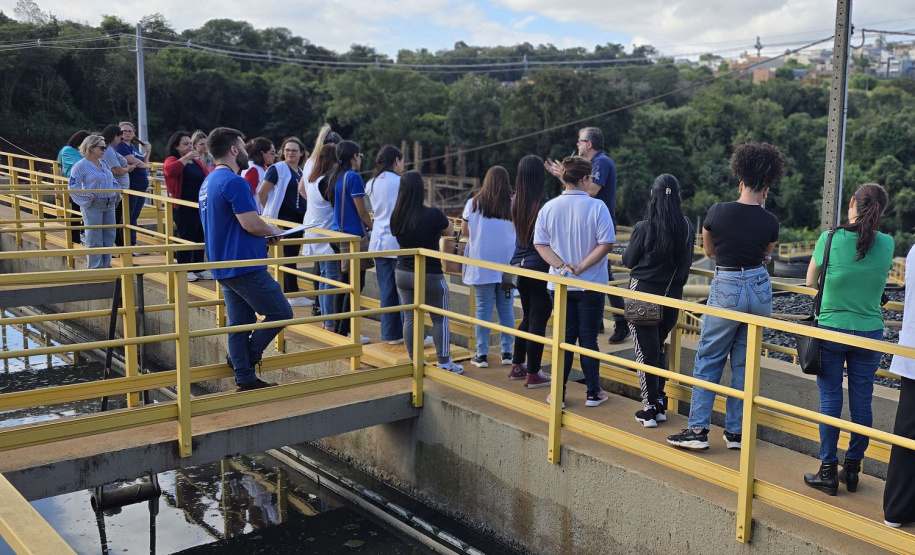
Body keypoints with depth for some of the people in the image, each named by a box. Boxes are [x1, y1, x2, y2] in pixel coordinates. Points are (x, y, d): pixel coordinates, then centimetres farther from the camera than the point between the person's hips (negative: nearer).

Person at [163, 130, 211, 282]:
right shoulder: (172, 161, -5)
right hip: (183, 208, -6)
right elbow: (170, 170, -29)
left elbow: (207, 177, 25)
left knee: (200, 238, 10)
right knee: (185, 238, -2)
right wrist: (186, 158, -25)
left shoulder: (198, 162, 15)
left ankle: (199, 269, 19)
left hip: (201, 206, 6)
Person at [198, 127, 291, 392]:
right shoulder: (234, 182, -17)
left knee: (240, 323, 12)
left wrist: (262, 236, 16)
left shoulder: (208, 183, 15)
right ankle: (243, 358, 5)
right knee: (281, 313, 1)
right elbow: (252, 224, -22)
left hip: (224, 267, 10)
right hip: (245, 266, -10)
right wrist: (272, 230, -1)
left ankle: (245, 379, 15)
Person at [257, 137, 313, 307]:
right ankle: (293, 295, -3)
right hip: (284, 219, -7)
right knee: (290, 255, -6)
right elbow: (262, 192, -12)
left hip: (299, 218, 7)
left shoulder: (301, 172, 14)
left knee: (292, 255, 10)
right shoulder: (278, 169, -8)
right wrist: (270, 211, -5)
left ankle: (287, 293, 18)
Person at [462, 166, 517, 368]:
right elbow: (517, 232, 2)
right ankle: (507, 352, 15)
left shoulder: (473, 204, -5)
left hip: (481, 266, -1)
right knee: (506, 308, 10)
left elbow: (464, 231, 4)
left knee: (483, 309, 4)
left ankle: (482, 354, 7)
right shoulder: (512, 206, -6)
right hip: (506, 266, 1)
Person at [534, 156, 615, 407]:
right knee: (588, 338, 7)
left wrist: (562, 266, -10)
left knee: (564, 337, 11)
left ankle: (558, 394, 13)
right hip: (591, 284, -3)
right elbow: (606, 243, -16)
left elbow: (540, 244, -4)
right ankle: (593, 393, 15)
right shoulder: (597, 207, -12)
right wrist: (581, 267, -12)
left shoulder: (549, 208, -2)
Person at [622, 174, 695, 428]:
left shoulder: (643, 228, -15)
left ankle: (651, 408, 7)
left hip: (643, 293, -4)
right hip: (672, 295, 4)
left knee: (645, 350, 3)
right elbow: (686, 262, 7)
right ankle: (660, 403, 22)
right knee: (659, 348, 19)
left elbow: (628, 260, -4)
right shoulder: (686, 228, -3)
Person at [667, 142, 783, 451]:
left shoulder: (717, 212, -10)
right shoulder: (770, 222, -4)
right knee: (744, 363, 11)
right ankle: (736, 431, 17)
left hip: (726, 289, -3)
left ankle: (698, 430, 4)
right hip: (759, 289, 3)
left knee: (708, 360, 6)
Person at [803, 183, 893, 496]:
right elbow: (880, 281, 12)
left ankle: (828, 472, 10)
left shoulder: (830, 238, -11)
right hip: (870, 332, 2)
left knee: (830, 400, 4)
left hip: (831, 330, -2)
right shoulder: (887, 244, -3)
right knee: (861, 402, 10)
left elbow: (810, 282, 2)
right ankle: (852, 469, 20)